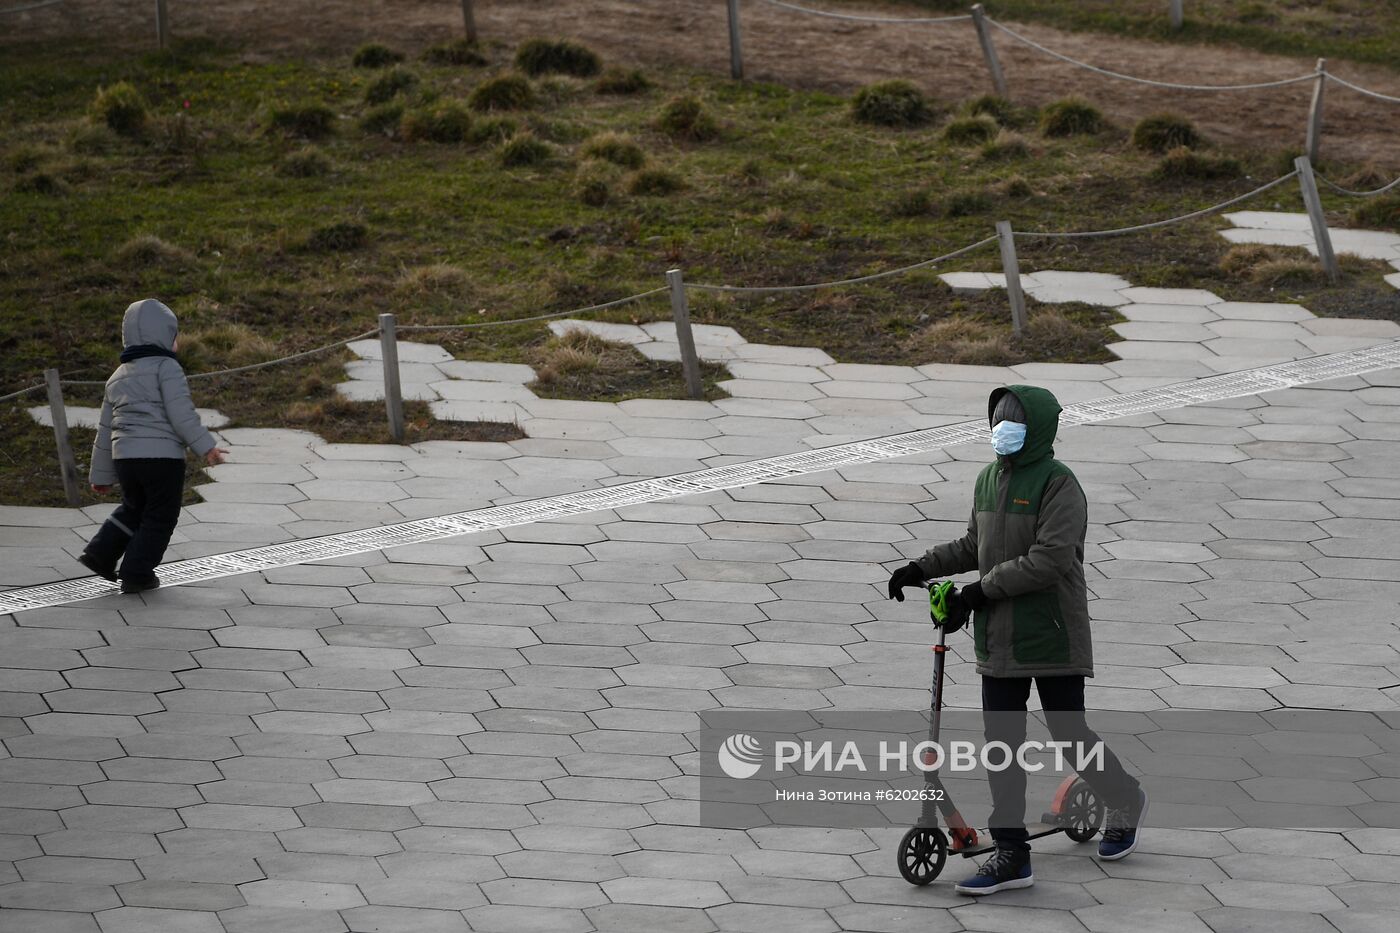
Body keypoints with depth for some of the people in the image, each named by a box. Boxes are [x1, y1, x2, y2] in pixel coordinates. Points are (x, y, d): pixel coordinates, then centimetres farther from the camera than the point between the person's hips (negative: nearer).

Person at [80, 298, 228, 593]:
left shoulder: (118, 377, 18)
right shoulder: (166, 368, -5)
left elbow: (105, 430, 20)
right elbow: (181, 414, -16)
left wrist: (101, 475, 25)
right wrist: (205, 446, -12)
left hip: (124, 457, 7)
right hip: (163, 456, -7)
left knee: (133, 509, 26)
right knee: (159, 518, 6)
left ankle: (101, 553, 16)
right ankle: (136, 574, 4)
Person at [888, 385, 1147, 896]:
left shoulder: (1059, 484, -14)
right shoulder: (989, 479, 10)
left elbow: (1052, 558, -23)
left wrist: (980, 590, -22)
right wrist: (922, 568, 10)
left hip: (1053, 637, -7)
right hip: (999, 638, 7)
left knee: (1068, 733, 2)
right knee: (1001, 741, 3)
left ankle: (1126, 802, 31)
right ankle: (1011, 854, 6)